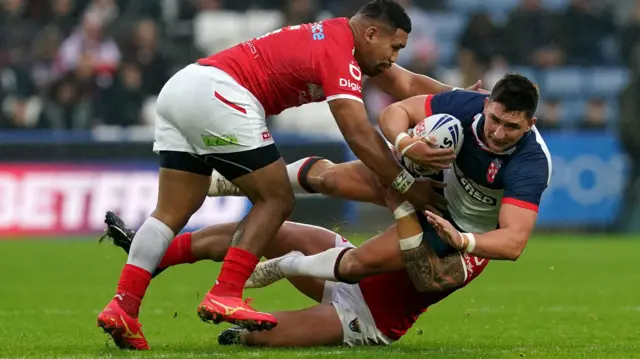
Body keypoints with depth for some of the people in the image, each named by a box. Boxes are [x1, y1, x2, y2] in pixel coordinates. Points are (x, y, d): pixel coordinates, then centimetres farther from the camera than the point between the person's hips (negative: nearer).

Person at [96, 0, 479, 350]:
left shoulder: (334, 36, 21)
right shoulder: (340, 57, -8)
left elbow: (408, 84, 24)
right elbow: (360, 136, -13)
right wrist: (408, 186, -7)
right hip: (218, 94, -9)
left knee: (172, 212, 7)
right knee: (276, 200, 1)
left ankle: (123, 305, -4)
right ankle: (224, 296, -6)